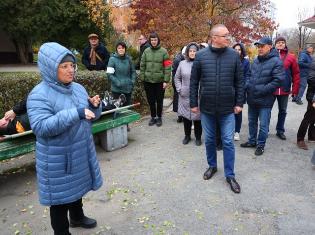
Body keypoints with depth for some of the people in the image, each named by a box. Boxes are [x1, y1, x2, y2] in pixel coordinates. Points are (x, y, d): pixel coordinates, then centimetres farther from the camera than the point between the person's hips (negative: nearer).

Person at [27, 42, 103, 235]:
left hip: (80, 151, 7)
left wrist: (94, 106, -13)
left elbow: (90, 117, 11)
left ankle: (77, 217, 50)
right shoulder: (39, 95, -18)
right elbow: (41, 127, -30)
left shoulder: (78, 88, 3)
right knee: (61, 193, 10)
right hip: (58, 158, -7)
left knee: (78, 186, 25)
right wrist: (75, 113, -35)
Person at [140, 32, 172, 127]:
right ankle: (153, 117, 27)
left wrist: (166, 80, -12)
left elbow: (167, 67, -8)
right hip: (148, 81, 3)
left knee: (159, 101, 8)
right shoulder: (146, 51, 3)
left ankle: (159, 117, 25)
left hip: (160, 81, -2)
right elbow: (142, 66, 6)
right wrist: (142, 78, 1)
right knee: (151, 101, 11)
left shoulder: (163, 51, -5)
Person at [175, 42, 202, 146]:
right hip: (185, 96, 3)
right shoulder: (182, 64, 6)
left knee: (197, 117, 5)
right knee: (186, 116, 12)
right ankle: (187, 135, 30)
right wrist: (179, 89, 4)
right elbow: (177, 78, 14)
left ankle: (198, 137, 22)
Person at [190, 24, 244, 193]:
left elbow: (239, 81, 3)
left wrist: (239, 103, -1)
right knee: (209, 140, 14)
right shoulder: (201, 55, -3)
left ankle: (230, 175, 18)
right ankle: (212, 166, 36)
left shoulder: (234, 55, -1)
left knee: (228, 142, 4)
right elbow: (194, 82, 1)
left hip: (227, 108, 0)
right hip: (206, 107, 1)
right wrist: (193, 103, 0)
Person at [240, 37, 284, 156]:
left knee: (263, 125, 4)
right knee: (252, 122, 18)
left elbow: (278, 80, -17)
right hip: (252, 98, 7)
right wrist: (247, 86, 1)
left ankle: (260, 145, 20)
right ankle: (252, 141, 34)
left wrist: (262, 90, -21)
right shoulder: (256, 60, 9)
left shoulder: (276, 61, -11)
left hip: (265, 100, -6)